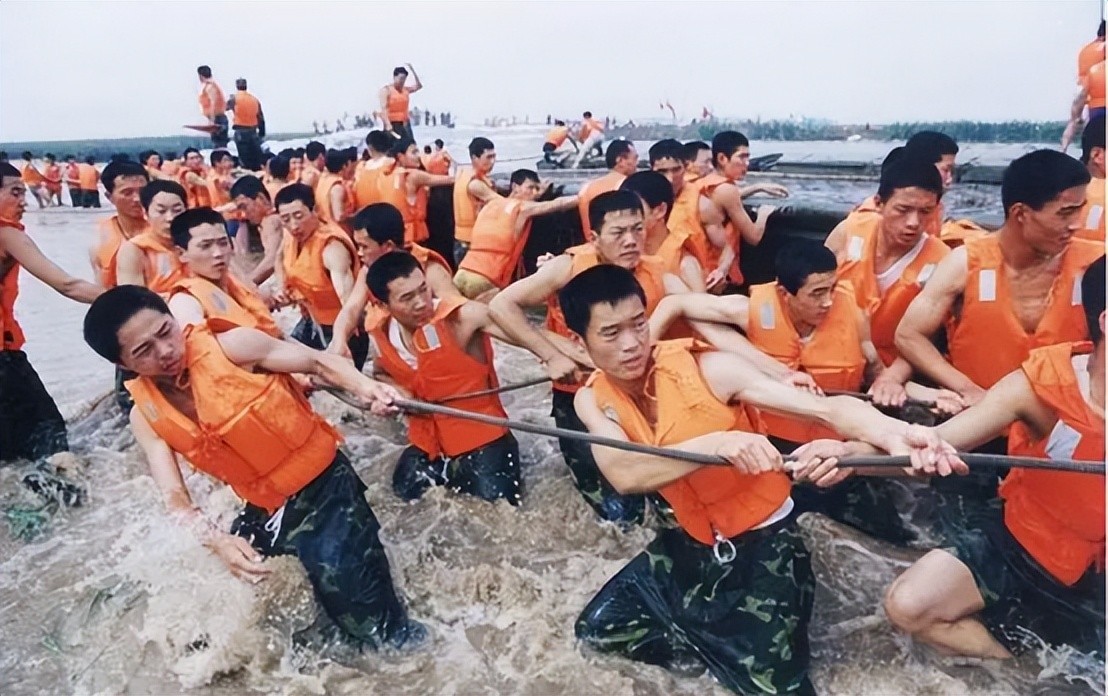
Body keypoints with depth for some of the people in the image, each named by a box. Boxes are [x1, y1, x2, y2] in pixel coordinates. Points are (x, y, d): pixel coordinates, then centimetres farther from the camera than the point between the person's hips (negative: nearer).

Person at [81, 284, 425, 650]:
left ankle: (405, 645, 2)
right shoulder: (146, 417, -3)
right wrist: (217, 540, -29)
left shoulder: (233, 346, -17)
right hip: (264, 509, 6)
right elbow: (174, 498, -9)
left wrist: (366, 387, -33)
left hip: (325, 483, -6)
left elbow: (318, 362, -12)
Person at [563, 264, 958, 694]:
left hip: (763, 539, -4)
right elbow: (624, 476, -30)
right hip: (693, 540, 5)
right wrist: (715, 443, -45)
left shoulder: (709, 369, -23)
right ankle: (719, 650, 11)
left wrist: (893, 433, -52)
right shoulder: (593, 400, -10)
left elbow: (824, 408, -31)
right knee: (596, 628, 3)